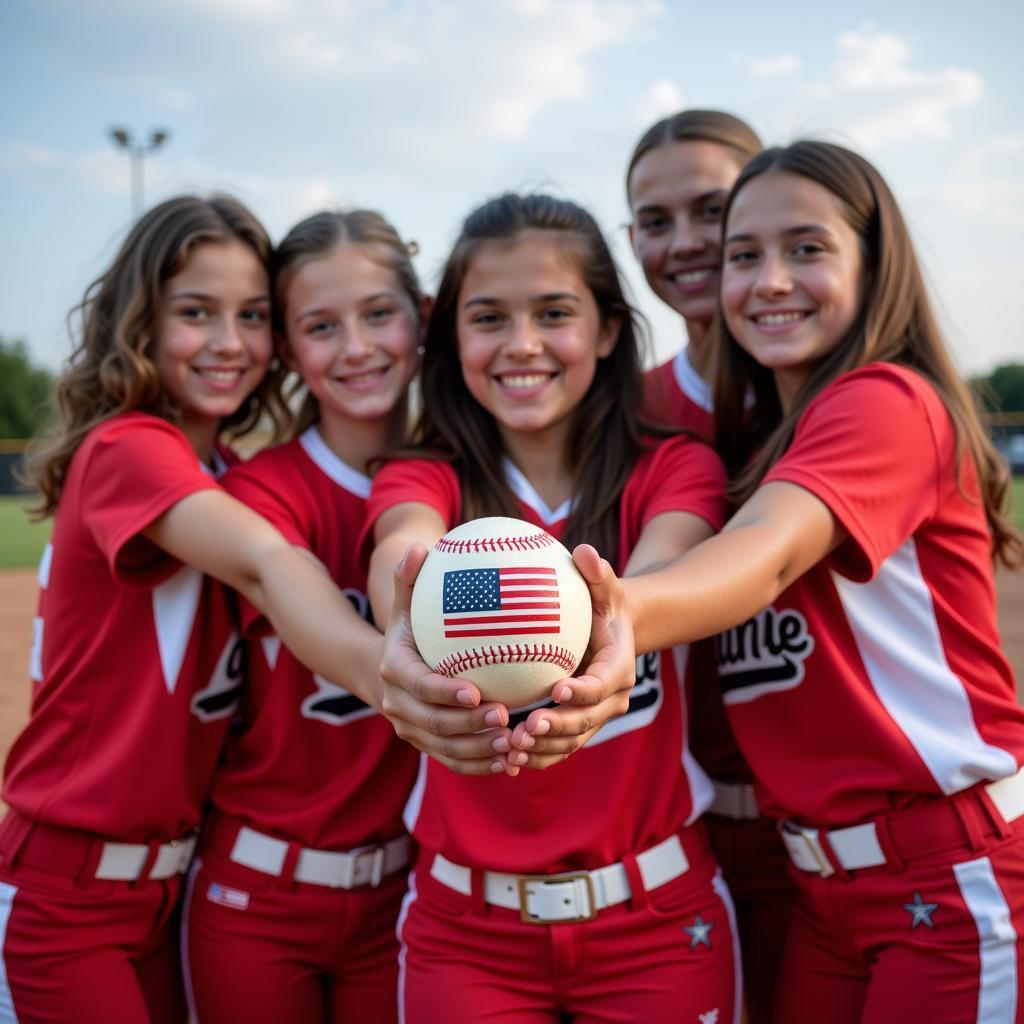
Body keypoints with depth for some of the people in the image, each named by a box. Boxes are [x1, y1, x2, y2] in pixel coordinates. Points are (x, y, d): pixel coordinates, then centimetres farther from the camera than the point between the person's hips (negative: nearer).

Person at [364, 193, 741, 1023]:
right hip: (465, 927, 1)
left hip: (656, 918, 0)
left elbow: (655, 572, -26)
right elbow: (405, 554, -26)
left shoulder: (674, 472, -3)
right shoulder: (420, 480, -2)